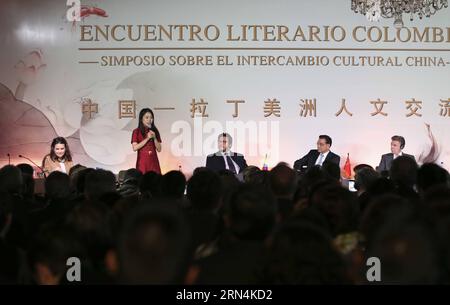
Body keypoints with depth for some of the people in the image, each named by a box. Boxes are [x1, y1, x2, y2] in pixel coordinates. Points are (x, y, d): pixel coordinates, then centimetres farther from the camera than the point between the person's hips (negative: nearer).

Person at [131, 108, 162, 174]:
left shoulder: (155, 131, 10)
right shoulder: (136, 132, 1)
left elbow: (159, 149, 8)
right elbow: (135, 148, -11)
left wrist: (154, 138, -7)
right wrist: (147, 138, -13)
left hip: (154, 162, 3)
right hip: (142, 162, -3)